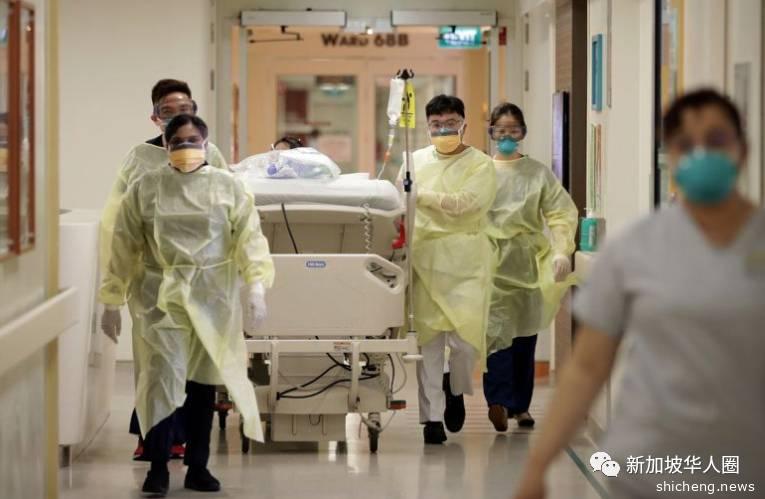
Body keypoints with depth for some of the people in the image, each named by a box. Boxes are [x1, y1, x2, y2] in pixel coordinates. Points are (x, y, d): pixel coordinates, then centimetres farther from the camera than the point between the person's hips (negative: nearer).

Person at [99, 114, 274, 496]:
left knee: (203, 384, 7)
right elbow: (124, 247, 4)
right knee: (162, 380, -10)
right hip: (162, 298, -1)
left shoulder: (228, 188, 2)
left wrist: (256, 286, -18)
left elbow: (249, 238, -5)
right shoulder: (145, 189, 2)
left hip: (212, 299, 1)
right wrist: (112, 301, 3)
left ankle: (197, 468, 18)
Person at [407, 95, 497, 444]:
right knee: (428, 337, -3)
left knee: (466, 338, -7)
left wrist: (420, 196, -7)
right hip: (424, 258, 2)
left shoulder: (480, 166, 3)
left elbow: (463, 203, -11)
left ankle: (455, 388, 24)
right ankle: (432, 415, 4)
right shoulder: (416, 161, 16)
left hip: (466, 261, -2)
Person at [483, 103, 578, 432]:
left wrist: (562, 251, -14)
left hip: (528, 264, 2)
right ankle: (499, 400, -21)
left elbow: (563, 213, 1)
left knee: (525, 336, 7)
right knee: (498, 331, -15)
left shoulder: (539, 174, 8)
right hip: (492, 265, -2)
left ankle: (520, 405, 16)